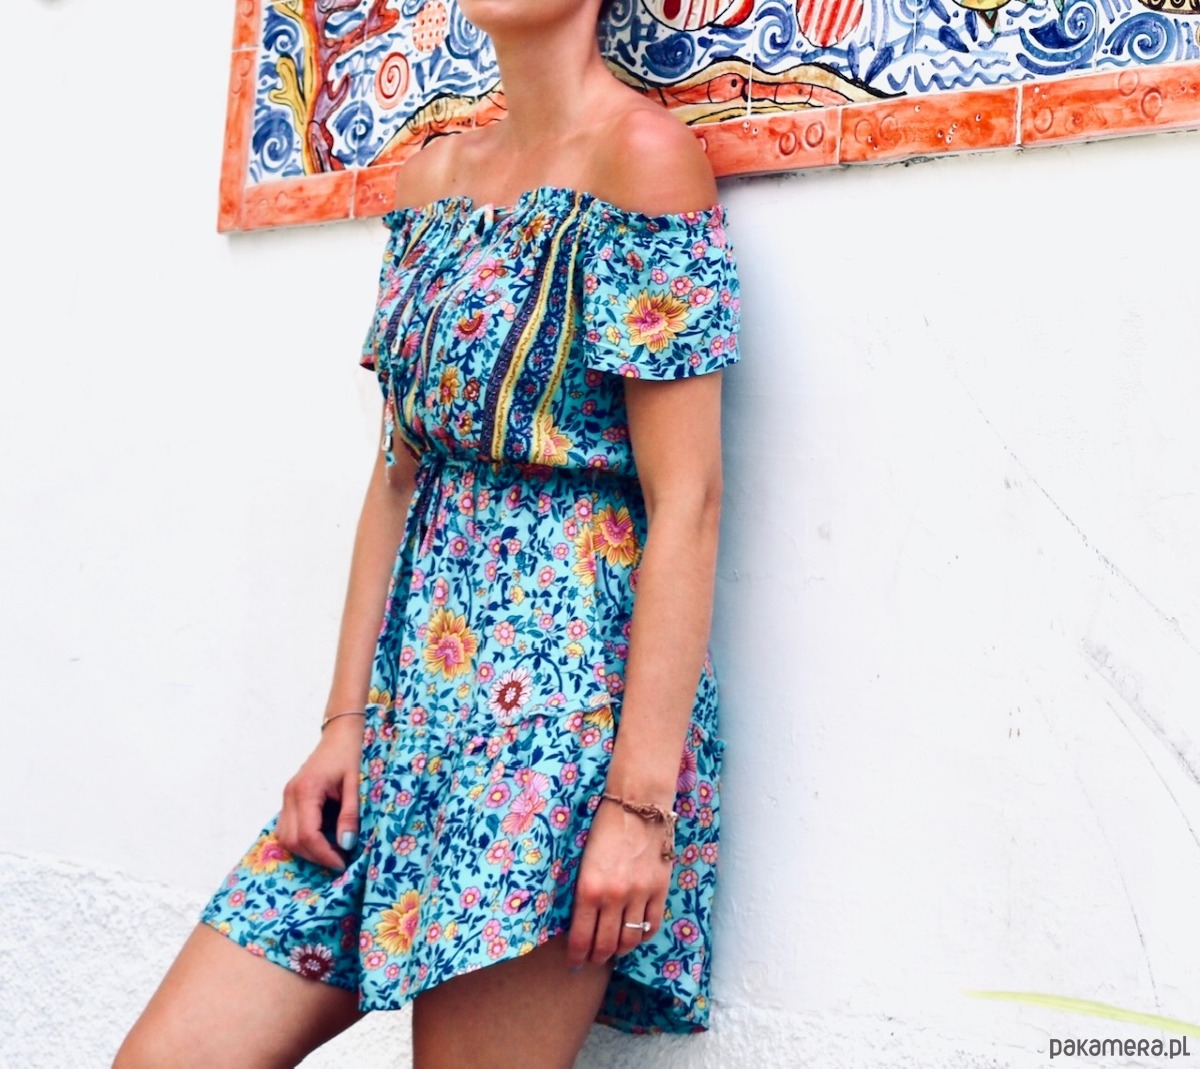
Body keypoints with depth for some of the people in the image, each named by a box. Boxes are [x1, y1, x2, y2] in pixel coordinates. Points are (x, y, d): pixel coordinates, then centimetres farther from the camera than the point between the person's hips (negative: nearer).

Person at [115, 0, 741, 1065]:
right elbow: (402, 469, 13)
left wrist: (641, 798, -18)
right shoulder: (434, 173, 13)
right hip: (422, 684, 7)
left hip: (568, 680, -7)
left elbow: (688, 498, -14)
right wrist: (344, 721, 8)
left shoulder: (640, 149, -8)